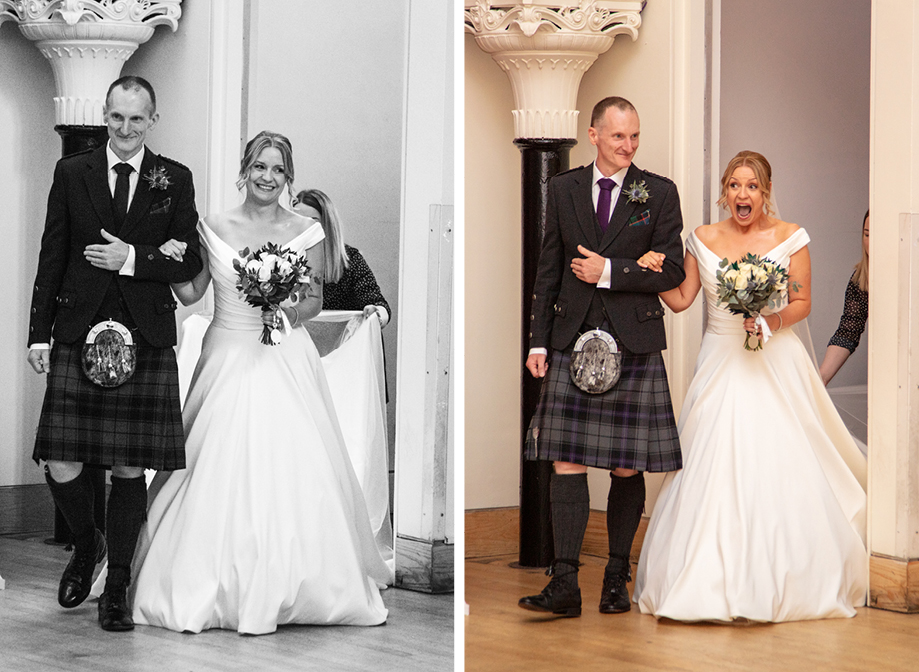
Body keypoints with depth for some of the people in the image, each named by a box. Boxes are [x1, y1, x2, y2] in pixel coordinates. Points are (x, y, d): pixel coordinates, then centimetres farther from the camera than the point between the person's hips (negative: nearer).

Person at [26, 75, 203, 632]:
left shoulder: (175, 180, 7)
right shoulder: (72, 173, 8)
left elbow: (190, 262, 4)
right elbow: (51, 259, 7)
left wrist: (132, 259, -10)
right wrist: (39, 333, 3)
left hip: (147, 340, 0)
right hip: (79, 336, 0)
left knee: (131, 468, 2)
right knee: (62, 468, -4)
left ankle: (118, 588, 14)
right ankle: (87, 544, 26)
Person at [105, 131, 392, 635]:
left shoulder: (304, 232, 2)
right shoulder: (214, 228, 3)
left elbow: (316, 300, 8)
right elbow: (189, 294, 9)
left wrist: (290, 311, -12)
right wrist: (173, 262, -9)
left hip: (285, 361, 0)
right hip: (229, 360, 0)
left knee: (292, 470, -5)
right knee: (221, 472, -2)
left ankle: (285, 584, 7)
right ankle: (216, 586, 10)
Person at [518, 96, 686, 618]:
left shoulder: (659, 193, 3)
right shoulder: (563, 189, 9)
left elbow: (672, 271, -1)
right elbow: (549, 270, 12)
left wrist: (609, 272, -10)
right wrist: (540, 341, 7)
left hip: (635, 343, -1)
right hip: (572, 341, 1)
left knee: (627, 467, 2)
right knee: (567, 461, -5)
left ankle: (618, 577, 14)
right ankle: (565, 584, -6)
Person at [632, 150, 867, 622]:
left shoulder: (789, 238, 1)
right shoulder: (703, 240, 6)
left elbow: (802, 303, 3)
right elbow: (681, 299, 9)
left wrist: (773, 321, -16)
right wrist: (656, 274, -9)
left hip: (776, 365, -2)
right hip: (721, 365, 2)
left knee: (781, 468, -7)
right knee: (715, 470, -5)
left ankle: (786, 581, 5)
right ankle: (715, 581, 3)